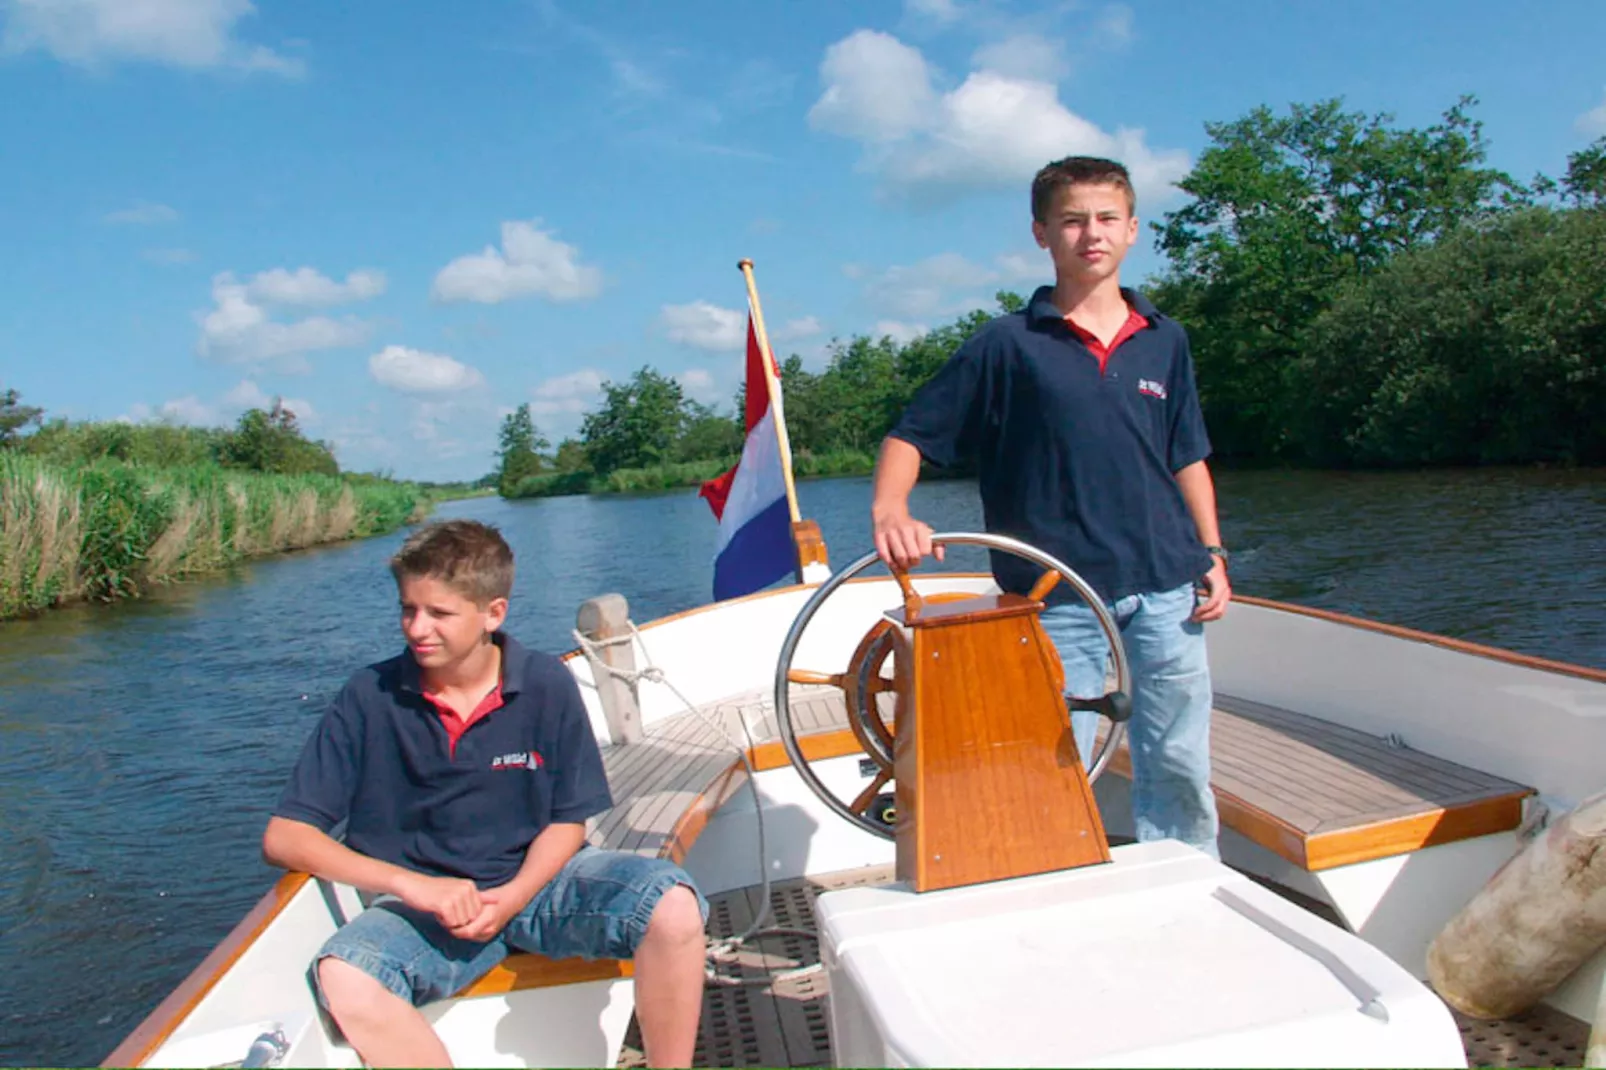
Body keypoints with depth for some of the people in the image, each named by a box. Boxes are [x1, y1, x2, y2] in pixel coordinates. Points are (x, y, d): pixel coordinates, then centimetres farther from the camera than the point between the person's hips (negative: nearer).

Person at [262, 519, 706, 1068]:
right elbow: (282, 837, -8)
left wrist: (515, 895, -17)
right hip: (424, 900, 0)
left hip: (537, 878, 0)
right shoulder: (368, 698, -6)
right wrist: (411, 884, -21)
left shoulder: (547, 685, -5)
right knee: (343, 977, -33)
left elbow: (568, 820, 2)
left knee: (673, 907, -27)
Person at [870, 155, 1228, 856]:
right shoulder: (1008, 344, -2)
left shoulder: (1165, 340, 10)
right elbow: (910, 435, -3)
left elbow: (1188, 458, 17)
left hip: (1166, 588, 4)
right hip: (1058, 598, -3)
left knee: (1178, 768, 12)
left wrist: (1212, 554, 9)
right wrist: (889, 513, -21)